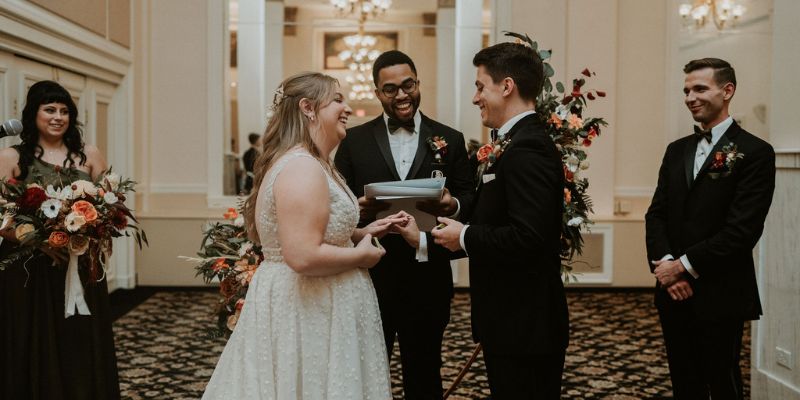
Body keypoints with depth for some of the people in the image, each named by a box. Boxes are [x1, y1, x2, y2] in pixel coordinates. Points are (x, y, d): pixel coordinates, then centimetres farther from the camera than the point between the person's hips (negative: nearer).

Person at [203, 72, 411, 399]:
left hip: (302, 303, 10)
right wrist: (362, 254, -16)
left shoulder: (302, 162, 12)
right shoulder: (303, 167, -21)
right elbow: (304, 256, -29)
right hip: (308, 311, -10)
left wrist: (361, 233, 9)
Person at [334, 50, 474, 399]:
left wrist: (452, 205, -18)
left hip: (427, 280, 0)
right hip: (369, 278, 0)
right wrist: (358, 209, -17)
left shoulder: (450, 140, 6)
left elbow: (469, 199, 4)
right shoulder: (354, 140, 6)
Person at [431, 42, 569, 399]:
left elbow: (527, 236, -29)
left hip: (524, 327, -10)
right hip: (516, 320, 10)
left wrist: (465, 237, -16)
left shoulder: (526, 149, -20)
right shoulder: (523, 142, 12)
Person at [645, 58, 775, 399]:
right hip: (673, 293, 6)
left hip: (720, 295, -6)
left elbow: (742, 229, -16)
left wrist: (684, 265, -14)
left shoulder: (755, 152, -8)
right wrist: (664, 263, -10)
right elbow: (656, 214, 7)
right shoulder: (677, 150, 12)